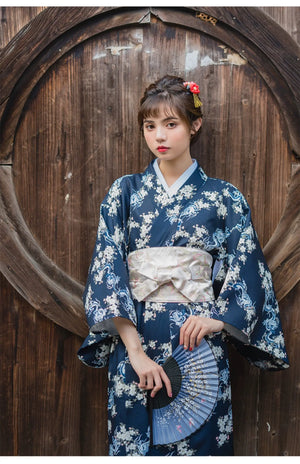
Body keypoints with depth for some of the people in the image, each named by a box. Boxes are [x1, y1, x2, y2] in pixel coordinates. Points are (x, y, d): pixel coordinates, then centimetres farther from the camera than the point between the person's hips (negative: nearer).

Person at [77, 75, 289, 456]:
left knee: (198, 441, 5)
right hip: (133, 339, 1)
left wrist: (217, 319, -15)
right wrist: (135, 349, -14)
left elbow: (249, 274, 4)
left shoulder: (224, 198, 4)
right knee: (132, 440, 8)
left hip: (198, 341, 0)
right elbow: (106, 270, -4)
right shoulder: (124, 192, 5)